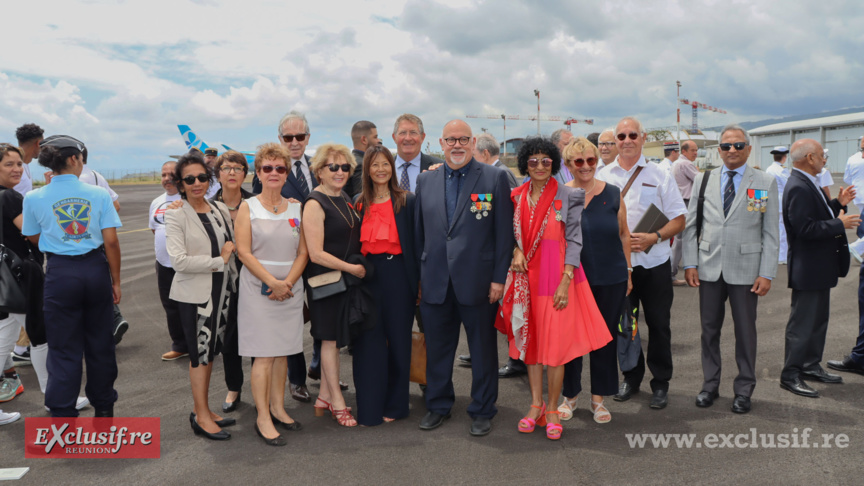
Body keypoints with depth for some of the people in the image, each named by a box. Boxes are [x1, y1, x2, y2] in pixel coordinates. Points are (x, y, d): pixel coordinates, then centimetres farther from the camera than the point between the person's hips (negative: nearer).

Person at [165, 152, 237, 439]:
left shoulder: (221, 210, 6)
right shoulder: (176, 215, -10)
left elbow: (232, 245, 18)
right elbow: (178, 260, -20)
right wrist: (218, 261, -16)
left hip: (220, 291, 6)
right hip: (194, 294, -6)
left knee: (210, 351, 13)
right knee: (200, 353, 1)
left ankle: (203, 412, 25)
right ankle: (201, 416, 14)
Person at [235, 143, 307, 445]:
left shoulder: (296, 209, 9)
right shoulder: (247, 207, 0)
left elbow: (303, 252, 5)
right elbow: (244, 252, -8)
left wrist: (288, 282, -10)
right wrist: (272, 282, -16)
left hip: (290, 289, 4)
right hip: (258, 288, -4)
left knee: (283, 351, 10)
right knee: (263, 354, -3)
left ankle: (278, 408, 23)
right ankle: (263, 418, 5)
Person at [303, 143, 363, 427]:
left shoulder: (344, 199, 10)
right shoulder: (315, 204, -14)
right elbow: (316, 253, -19)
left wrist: (357, 269, 9)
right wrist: (352, 268, -15)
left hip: (348, 277, 7)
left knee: (333, 338, 13)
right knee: (331, 338, 3)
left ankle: (324, 398, 26)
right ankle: (337, 401, 16)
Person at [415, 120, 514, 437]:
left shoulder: (495, 178, -1)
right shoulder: (425, 181, 10)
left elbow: (504, 232, -4)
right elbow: (418, 232, 11)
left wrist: (499, 277, -9)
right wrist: (419, 276, 8)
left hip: (477, 280, -3)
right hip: (435, 282, 3)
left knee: (483, 349, 9)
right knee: (437, 347, 14)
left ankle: (482, 411, 25)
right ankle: (438, 405, 32)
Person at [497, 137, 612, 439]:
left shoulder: (568, 196, -3)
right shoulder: (516, 196, 7)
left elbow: (574, 240, -6)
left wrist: (566, 281, -14)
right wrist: (516, 250, -8)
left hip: (556, 277, -4)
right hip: (526, 275, 4)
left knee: (555, 343, -2)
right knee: (530, 339, 10)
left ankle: (553, 410, 12)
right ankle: (536, 405, 22)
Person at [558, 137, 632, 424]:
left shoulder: (613, 195, 2)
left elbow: (624, 235, 8)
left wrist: (628, 272, 8)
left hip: (611, 280, 1)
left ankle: (599, 397, 26)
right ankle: (570, 394, 27)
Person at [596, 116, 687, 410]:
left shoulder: (659, 176, 1)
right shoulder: (602, 177, 6)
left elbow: (678, 220, -1)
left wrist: (654, 237, -18)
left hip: (653, 262, -1)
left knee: (658, 325, 5)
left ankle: (660, 384, 21)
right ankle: (631, 378, 29)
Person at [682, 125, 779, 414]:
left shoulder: (765, 183, 1)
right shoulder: (703, 180, 7)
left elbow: (770, 232, -2)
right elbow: (690, 225, 6)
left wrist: (767, 273, -7)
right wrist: (689, 263, -1)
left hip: (745, 269, -2)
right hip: (709, 268, 2)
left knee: (745, 330, 8)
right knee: (709, 328, 10)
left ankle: (744, 390, 23)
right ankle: (710, 385, 25)